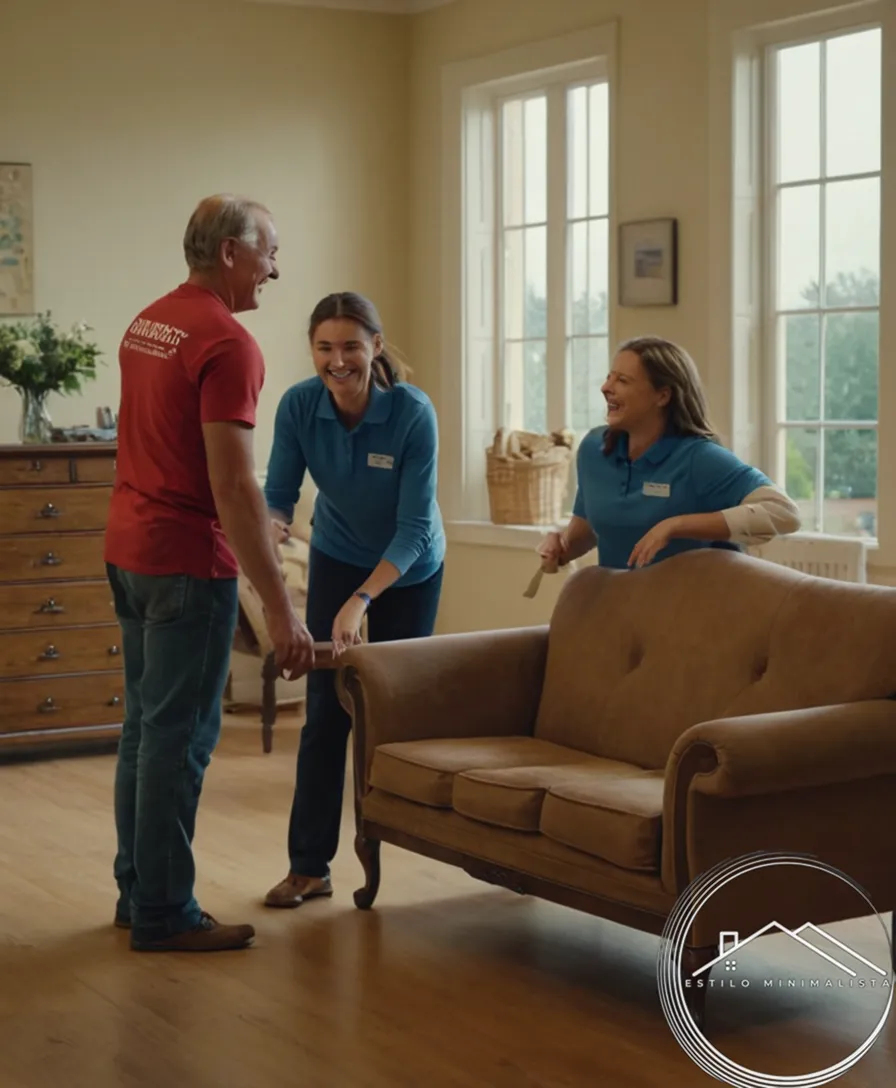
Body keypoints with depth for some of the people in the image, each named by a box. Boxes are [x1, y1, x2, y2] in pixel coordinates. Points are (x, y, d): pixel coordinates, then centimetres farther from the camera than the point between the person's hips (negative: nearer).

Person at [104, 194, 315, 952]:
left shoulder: (148, 322, 11)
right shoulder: (227, 344, -17)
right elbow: (233, 487, -23)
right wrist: (281, 608, -22)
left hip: (129, 549, 9)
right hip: (187, 562, -9)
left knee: (145, 724, 15)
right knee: (180, 736, -2)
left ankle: (138, 891, 24)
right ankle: (164, 916, 5)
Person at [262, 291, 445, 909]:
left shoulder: (413, 413, -29)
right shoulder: (299, 406, -21)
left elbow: (414, 527, -28)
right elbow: (280, 493, -13)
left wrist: (361, 600, -36)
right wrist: (270, 526, -36)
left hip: (409, 568, -2)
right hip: (337, 559, 2)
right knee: (327, 710, -5)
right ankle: (309, 864, -2)